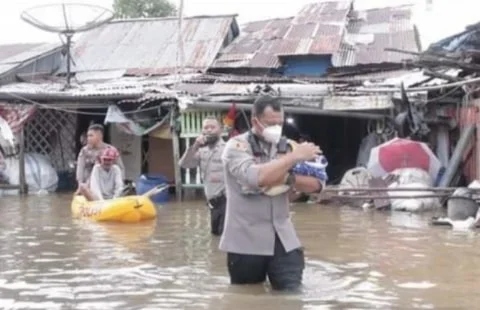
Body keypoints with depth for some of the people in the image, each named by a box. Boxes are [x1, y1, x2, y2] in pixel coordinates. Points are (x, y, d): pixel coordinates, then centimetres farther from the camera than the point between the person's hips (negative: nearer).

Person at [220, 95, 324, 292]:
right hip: (246, 241, -3)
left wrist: (289, 178, -19)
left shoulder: (286, 146, 7)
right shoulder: (237, 146, -7)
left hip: (284, 239, 3)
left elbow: (316, 184, 0)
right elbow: (255, 177, -27)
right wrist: (294, 157, -22)